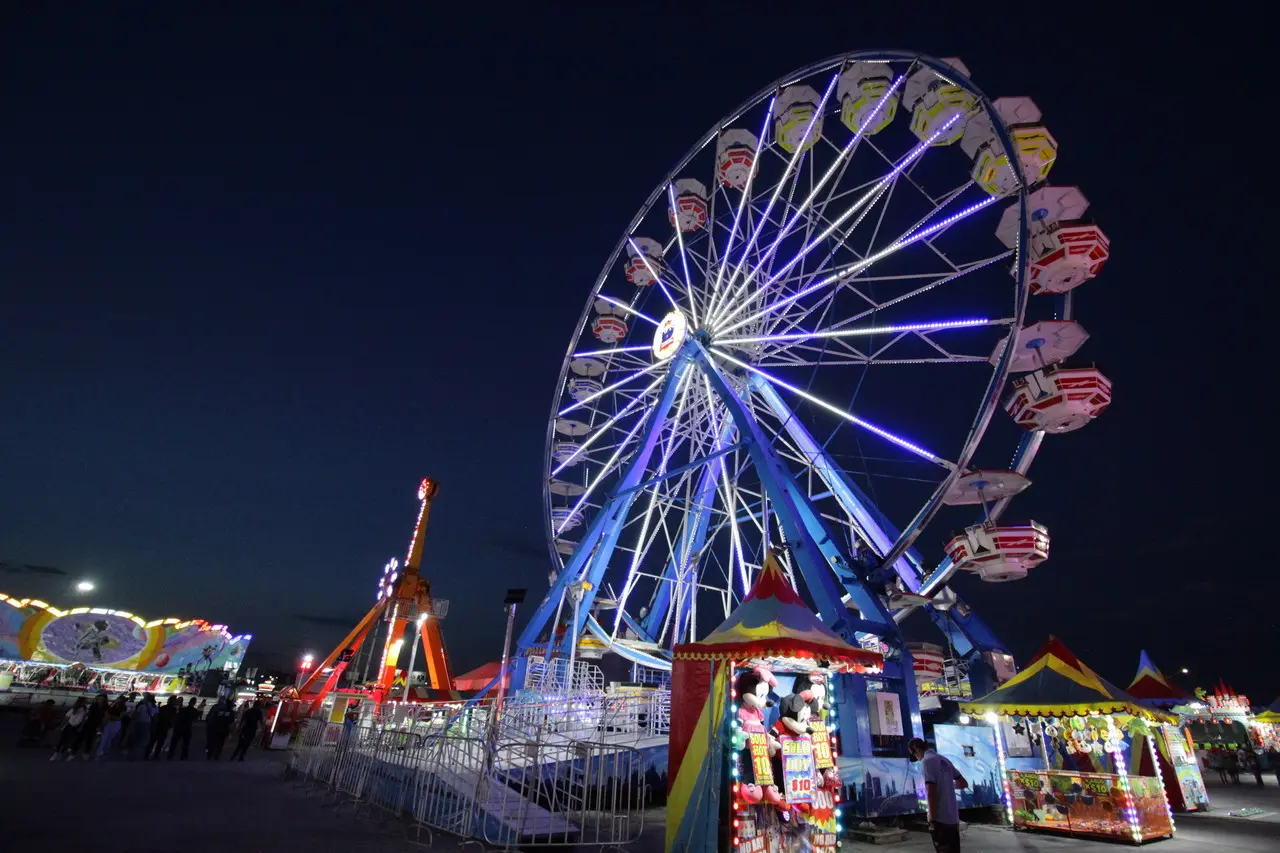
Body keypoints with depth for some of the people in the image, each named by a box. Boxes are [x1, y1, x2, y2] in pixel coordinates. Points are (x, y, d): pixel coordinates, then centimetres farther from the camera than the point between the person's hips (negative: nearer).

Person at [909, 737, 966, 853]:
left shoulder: (926, 761, -12)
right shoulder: (944, 760, 12)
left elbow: (931, 793, -18)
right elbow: (964, 783, 17)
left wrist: (932, 819, -14)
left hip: (940, 819, -8)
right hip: (953, 818, 8)